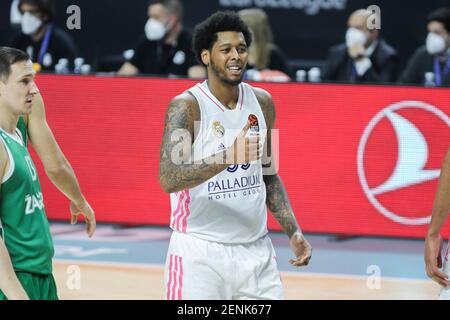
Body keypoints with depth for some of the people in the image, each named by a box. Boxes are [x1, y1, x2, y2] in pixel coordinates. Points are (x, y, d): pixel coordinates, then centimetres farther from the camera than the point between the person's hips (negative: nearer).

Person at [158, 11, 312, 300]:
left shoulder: (262, 102, 6)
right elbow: (168, 179, -25)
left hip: (255, 250, 5)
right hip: (200, 252, -5)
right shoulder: (186, 106, -12)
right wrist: (229, 156, -37)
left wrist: (294, 232, 7)